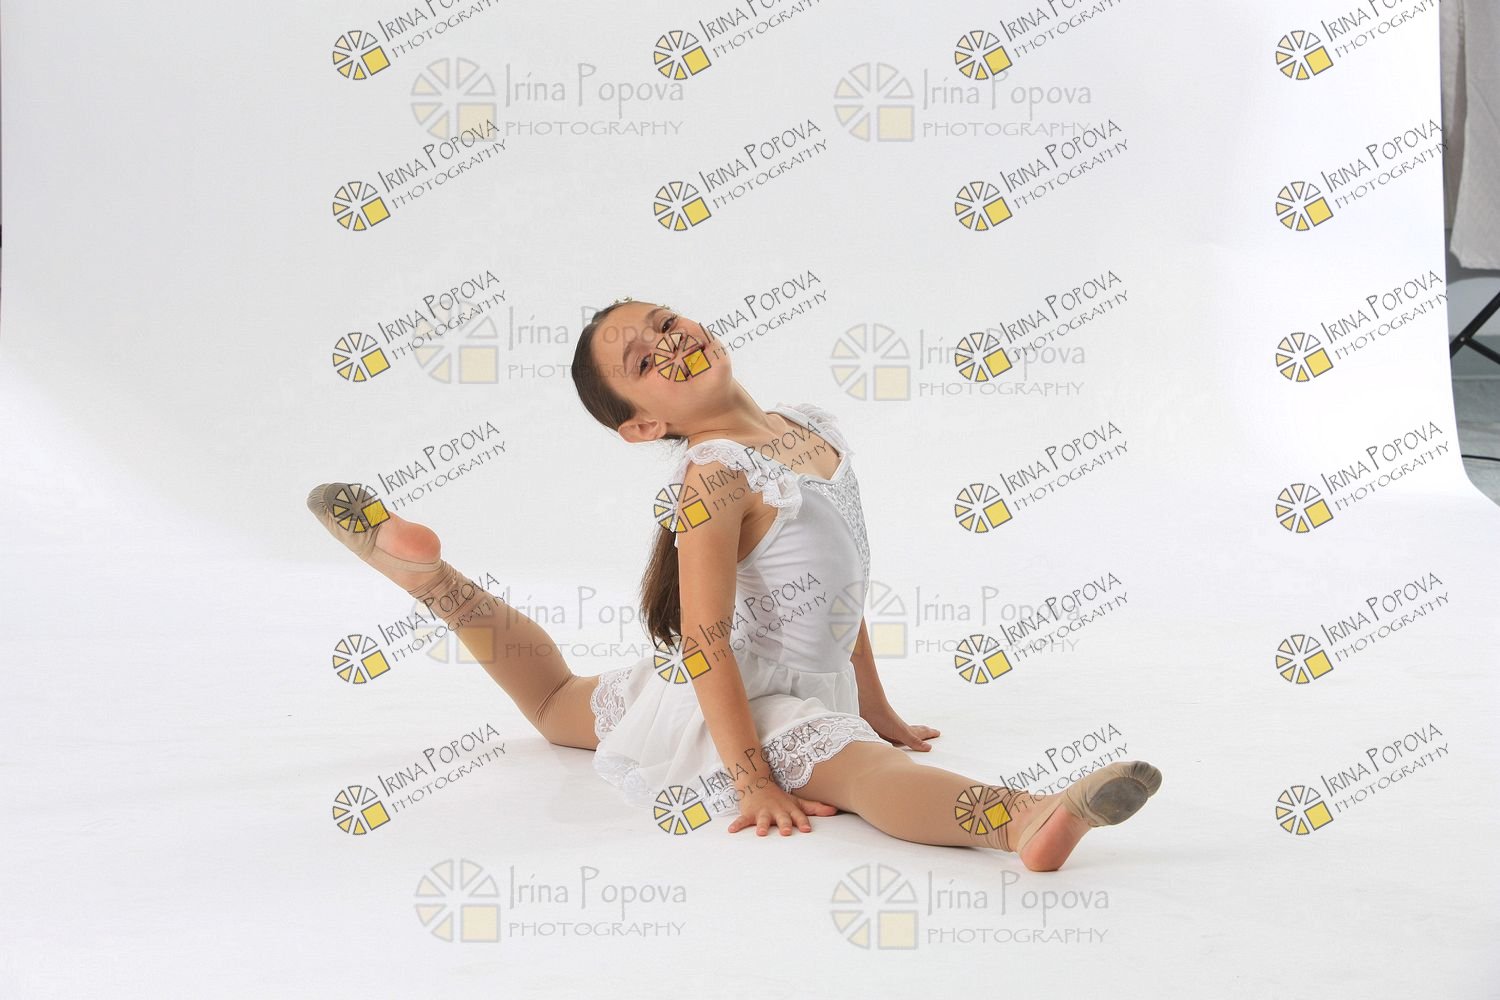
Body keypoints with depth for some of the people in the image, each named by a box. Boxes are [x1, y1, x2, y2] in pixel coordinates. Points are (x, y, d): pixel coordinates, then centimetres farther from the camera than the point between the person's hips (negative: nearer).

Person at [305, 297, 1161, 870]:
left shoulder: (819, 428, 2)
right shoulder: (714, 479, -22)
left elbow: (842, 583, 12)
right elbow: (707, 639, -26)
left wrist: (876, 704, 17)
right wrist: (754, 784, -28)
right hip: (736, 704, -9)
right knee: (857, 769, -35)